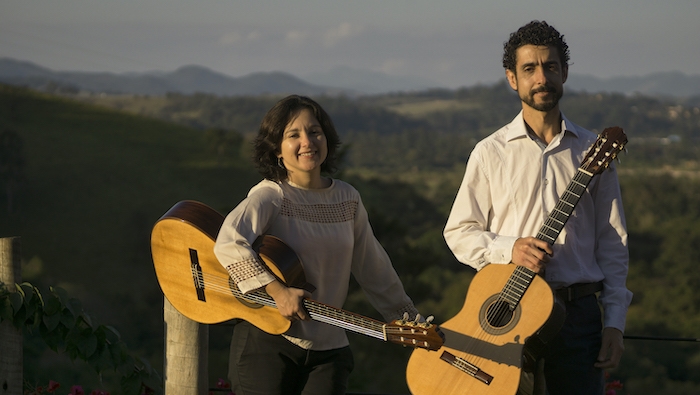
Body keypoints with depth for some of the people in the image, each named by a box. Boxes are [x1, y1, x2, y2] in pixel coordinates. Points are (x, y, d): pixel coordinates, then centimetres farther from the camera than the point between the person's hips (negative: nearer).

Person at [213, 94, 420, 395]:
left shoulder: (347, 199, 8)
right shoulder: (271, 195, -10)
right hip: (268, 342, -4)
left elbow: (374, 269, 17)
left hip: (329, 348, 4)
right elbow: (228, 244, -28)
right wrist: (278, 291, -30)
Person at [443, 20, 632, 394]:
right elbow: (458, 232, 5)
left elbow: (612, 243, 8)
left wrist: (615, 322, 1)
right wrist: (509, 248, -14)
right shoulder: (491, 152, 4)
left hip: (578, 311, 1)